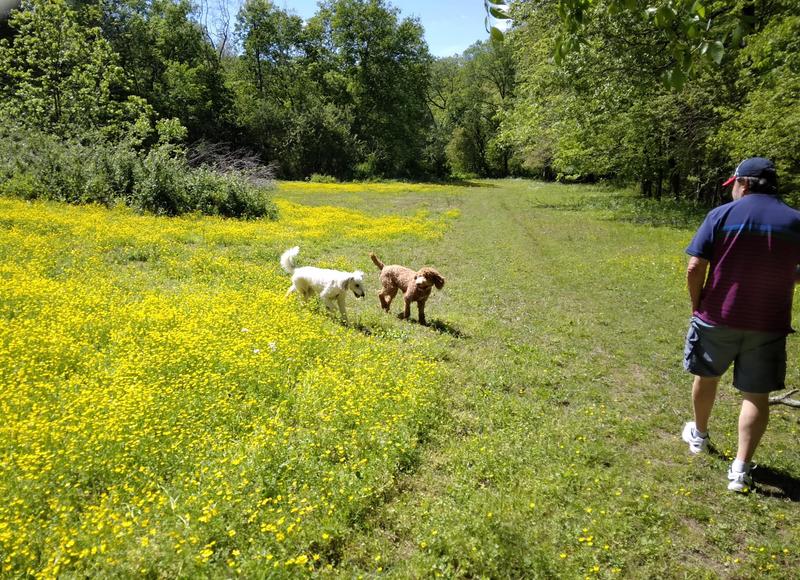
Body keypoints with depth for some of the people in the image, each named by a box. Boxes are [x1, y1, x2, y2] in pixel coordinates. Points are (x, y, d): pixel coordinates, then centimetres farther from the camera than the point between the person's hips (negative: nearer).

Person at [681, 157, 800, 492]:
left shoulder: (722, 215, -8)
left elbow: (695, 268, -12)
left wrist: (697, 305, 2)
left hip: (718, 317, -1)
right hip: (769, 323, 2)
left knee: (706, 376, 21)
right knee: (756, 394, 7)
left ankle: (698, 435, 41)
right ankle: (741, 469, 5)